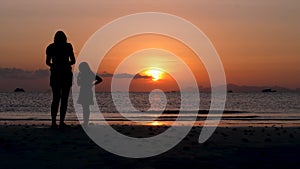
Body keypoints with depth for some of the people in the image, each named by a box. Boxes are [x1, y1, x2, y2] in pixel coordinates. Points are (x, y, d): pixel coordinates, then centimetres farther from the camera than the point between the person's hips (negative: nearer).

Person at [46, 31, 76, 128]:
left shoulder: (50, 47, 5)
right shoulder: (68, 46, -1)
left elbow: (48, 62, 6)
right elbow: (73, 61, -2)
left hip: (55, 74, 2)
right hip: (66, 74, -2)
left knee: (55, 99, 10)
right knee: (64, 99, 3)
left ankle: (53, 122, 0)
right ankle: (61, 122, -3)